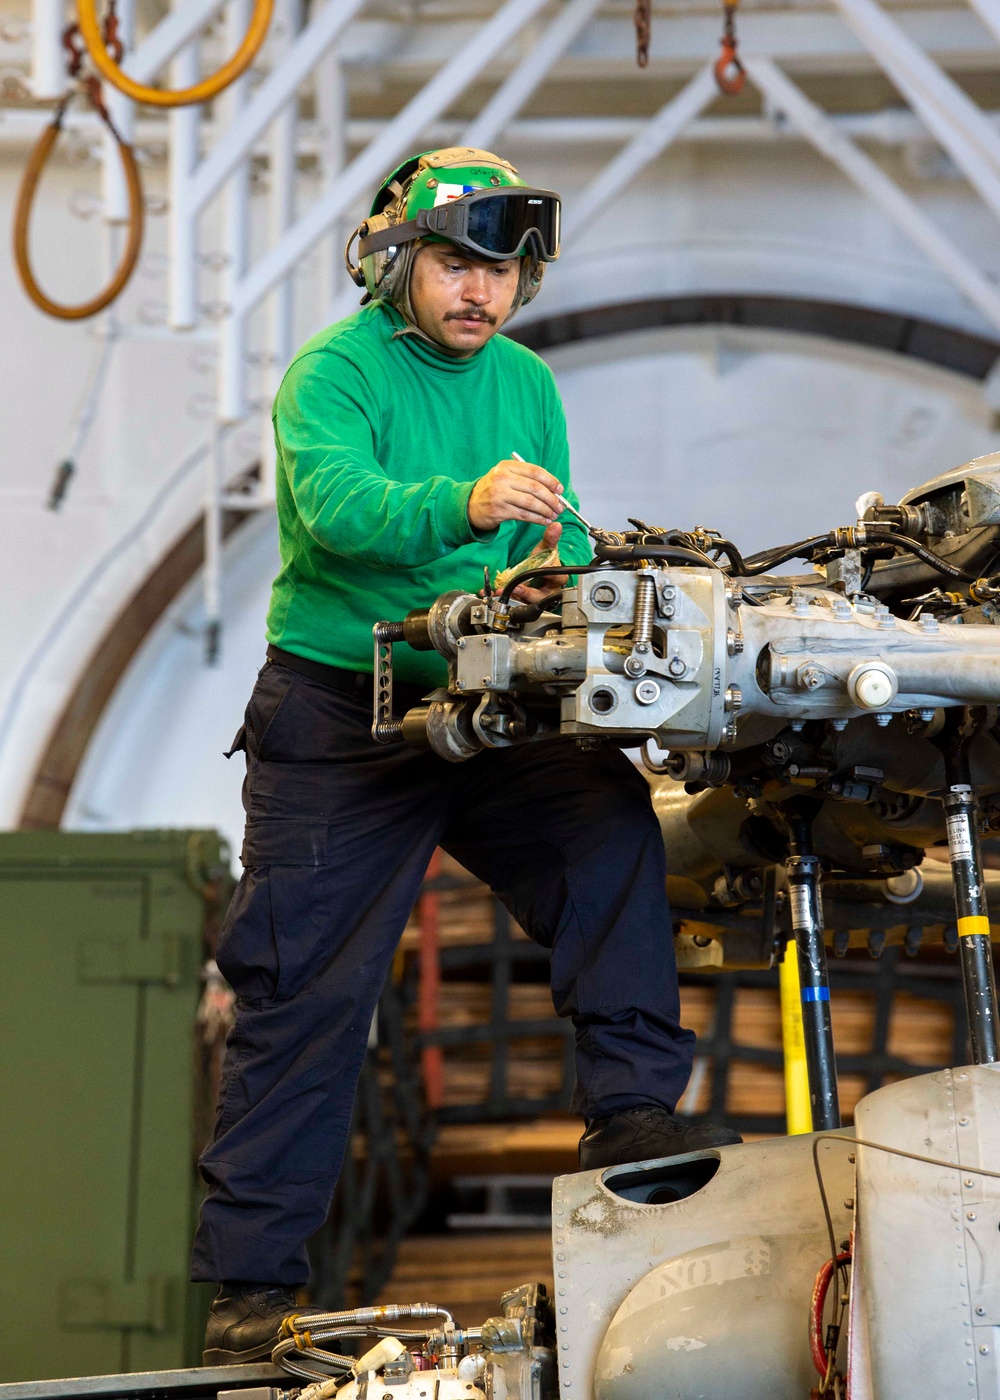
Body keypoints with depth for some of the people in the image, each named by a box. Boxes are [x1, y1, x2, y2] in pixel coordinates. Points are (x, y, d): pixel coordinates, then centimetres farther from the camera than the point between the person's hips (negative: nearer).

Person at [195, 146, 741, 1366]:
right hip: (336, 713, -4)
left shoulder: (526, 384, 10)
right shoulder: (335, 371, -10)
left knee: (612, 822, -21)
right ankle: (252, 1280, 5)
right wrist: (464, 504, -47)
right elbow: (336, 505, -29)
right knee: (303, 991, -2)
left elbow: (561, 539, 10)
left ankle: (630, 1115, -19)